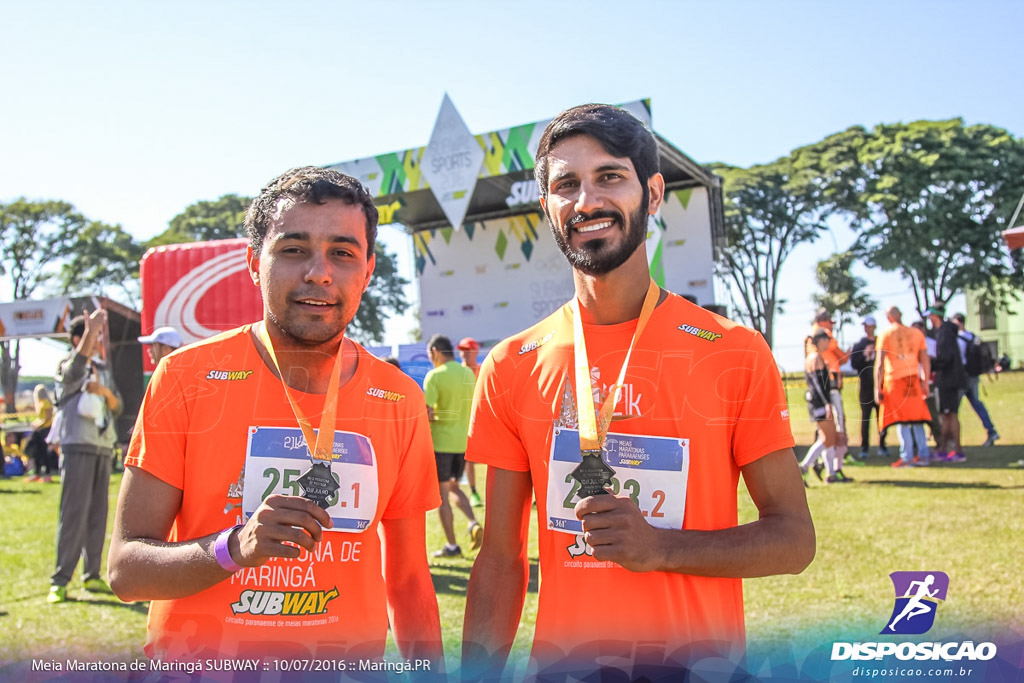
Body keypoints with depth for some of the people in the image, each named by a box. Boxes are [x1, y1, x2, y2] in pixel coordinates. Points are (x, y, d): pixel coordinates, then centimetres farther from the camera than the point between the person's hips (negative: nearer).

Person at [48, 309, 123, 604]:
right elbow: (78, 363, -27)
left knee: (98, 514, 7)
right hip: (78, 447, -6)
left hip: (103, 448, 6)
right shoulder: (68, 368, -1)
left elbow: (118, 408, 13)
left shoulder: (103, 369, 18)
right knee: (74, 514, -10)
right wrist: (90, 329, -32)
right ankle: (60, 580, -4)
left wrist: (105, 392, -6)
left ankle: (92, 575, 15)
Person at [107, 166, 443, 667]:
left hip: (347, 663, 2)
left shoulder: (400, 402, -5)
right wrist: (233, 547, -28)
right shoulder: (185, 378, -11)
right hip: (196, 659, -1)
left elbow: (408, 580, 2)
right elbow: (126, 569, -11)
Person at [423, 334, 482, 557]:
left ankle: (452, 546, 9)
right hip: (463, 440, 6)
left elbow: (427, 412, -19)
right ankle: (473, 523, 1)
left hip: (441, 440, -6)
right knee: (453, 486, 22)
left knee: (442, 492, 5)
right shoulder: (469, 374, 7)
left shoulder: (435, 376, -12)